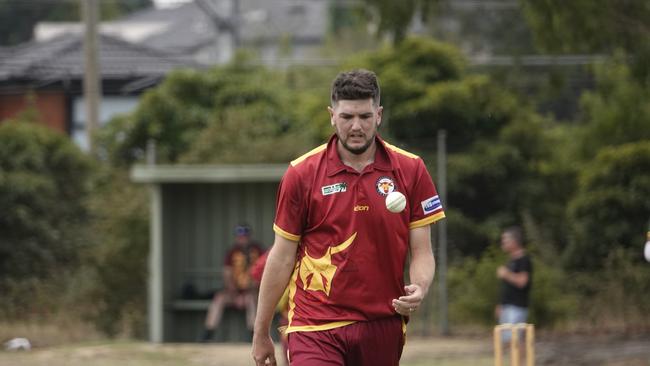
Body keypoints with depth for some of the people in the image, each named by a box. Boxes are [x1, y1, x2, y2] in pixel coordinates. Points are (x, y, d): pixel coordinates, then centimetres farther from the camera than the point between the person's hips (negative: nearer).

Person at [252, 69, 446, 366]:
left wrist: (419, 289, -16)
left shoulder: (410, 170, 3)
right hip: (315, 327, -2)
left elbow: (421, 251, 6)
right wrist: (261, 333, 6)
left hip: (383, 327, 2)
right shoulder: (302, 173, -1)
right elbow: (282, 256, 4)